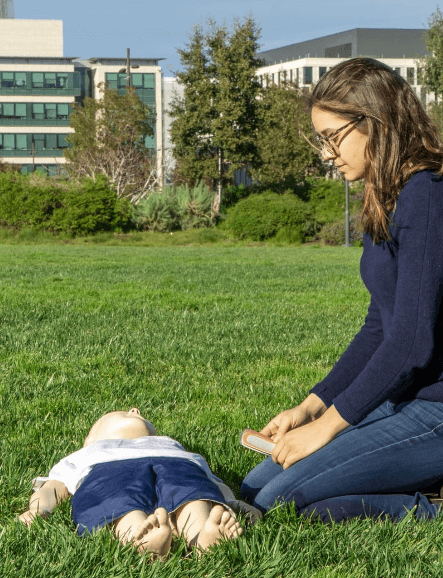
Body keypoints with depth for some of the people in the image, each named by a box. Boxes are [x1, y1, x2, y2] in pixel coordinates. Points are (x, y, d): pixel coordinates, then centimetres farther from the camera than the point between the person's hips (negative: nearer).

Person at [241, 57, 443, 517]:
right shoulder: (384, 205, 13)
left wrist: (328, 424, -14)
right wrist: (311, 405, 10)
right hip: (403, 399, 10)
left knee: (280, 500, -15)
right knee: (254, 488, 7)